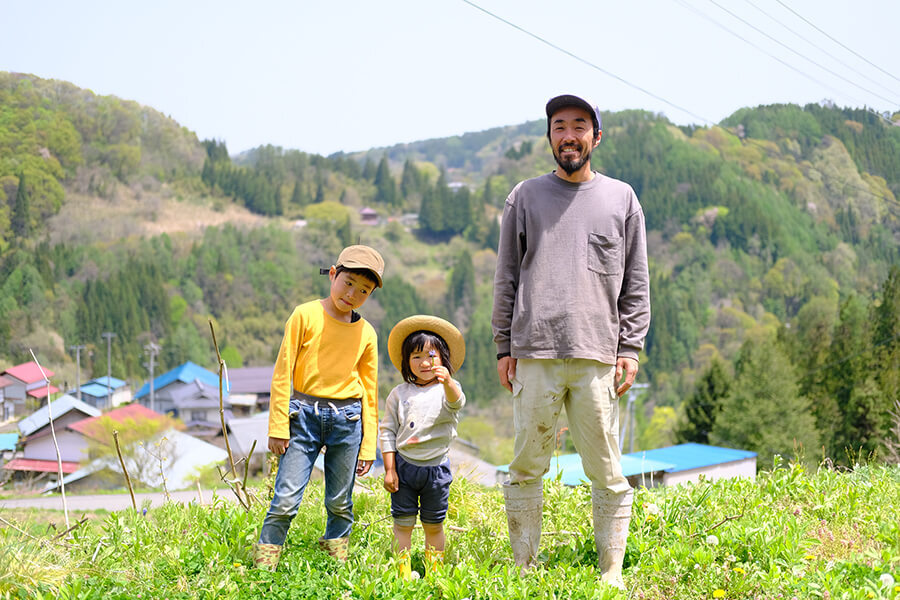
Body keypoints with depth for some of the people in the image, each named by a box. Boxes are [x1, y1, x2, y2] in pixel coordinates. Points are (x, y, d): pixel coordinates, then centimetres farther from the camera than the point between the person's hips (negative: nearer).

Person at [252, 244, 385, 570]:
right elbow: (282, 372, -2)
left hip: (347, 420, 3)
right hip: (304, 414, -2)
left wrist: (368, 446, 10)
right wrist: (278, 427, -6)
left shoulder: (366, 333, 6)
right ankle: (263, 566, 3)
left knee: (340, 503, 10)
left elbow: (370, 393, 12)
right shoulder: (306, 315, -3)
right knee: (286, 499, -8)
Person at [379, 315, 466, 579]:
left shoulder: (446, 389, -1)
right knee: (403, 523, 1)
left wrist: (448, 381, -47)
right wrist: (389, 469, -1)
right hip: (404, 466, 1)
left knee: (434, 525, 8)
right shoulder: (399, 394, 3)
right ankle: (403, 572, 8)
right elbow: (387, 432, 5)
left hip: (436, 466, -1)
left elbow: (456, 403, -26)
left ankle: (434, 573, 19)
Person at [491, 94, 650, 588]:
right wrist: (504, 348, 5)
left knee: (607, 473, 0)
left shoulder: (621, 198, 12)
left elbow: (636, 284, 11)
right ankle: (524, 571, 11)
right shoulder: (526, 196, 12)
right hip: (535, 355, 0)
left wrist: (630, 348, 2)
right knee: (526, 469, 2)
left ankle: (611, 573, 9)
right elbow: (506, 279, 12)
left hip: (597, 357, 0)